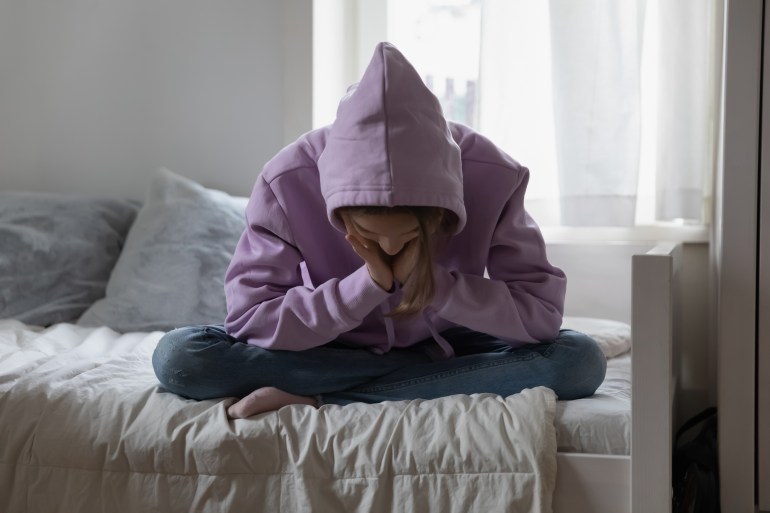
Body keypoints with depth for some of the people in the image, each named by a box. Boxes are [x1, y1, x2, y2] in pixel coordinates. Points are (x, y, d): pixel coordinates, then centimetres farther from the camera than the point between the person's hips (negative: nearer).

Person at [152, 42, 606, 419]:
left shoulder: (491, 177, -25)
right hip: (329, 348, 0)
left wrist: (432, 280, -34)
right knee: (176, 357, -25)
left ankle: (314, 401, -27)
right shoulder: (288, 181, -26)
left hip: (442, 347, 1)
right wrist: (367, 283, -34)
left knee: (581, 361, -28)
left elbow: (543, 313, -22)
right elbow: (247, 319, -24)